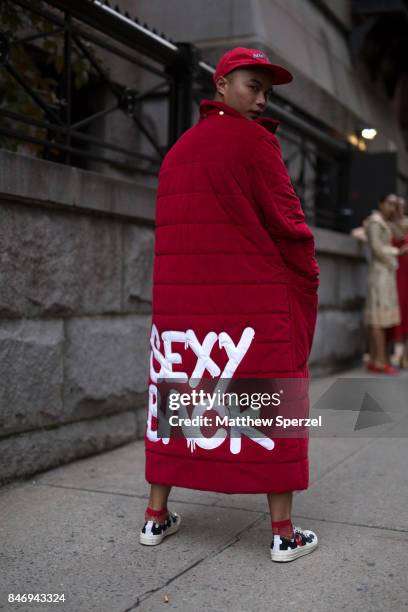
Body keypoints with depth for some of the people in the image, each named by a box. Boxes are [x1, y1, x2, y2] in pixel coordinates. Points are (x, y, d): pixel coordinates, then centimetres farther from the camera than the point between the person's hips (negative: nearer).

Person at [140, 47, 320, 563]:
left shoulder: (178, 150, 15)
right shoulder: (252, 139, -7)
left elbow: (171, 231, 14)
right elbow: (286, 223, -9)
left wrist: (183, 296, 17)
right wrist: (307, 283, 4)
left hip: (179, 298, 7)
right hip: (253, 302, -6)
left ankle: (156, 516, 19)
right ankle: (283, 533, 7)